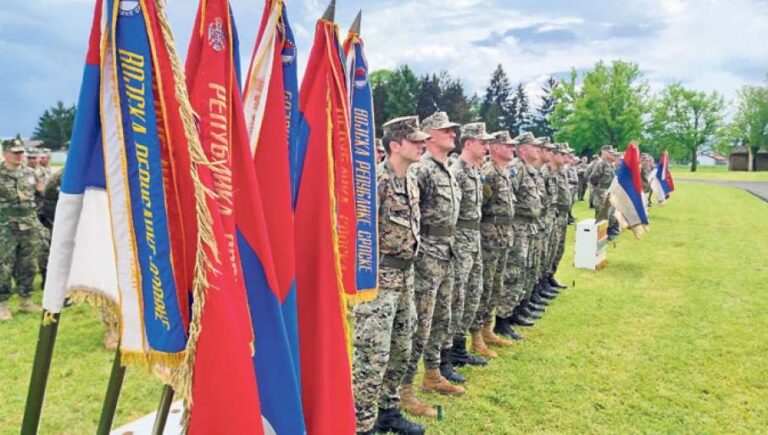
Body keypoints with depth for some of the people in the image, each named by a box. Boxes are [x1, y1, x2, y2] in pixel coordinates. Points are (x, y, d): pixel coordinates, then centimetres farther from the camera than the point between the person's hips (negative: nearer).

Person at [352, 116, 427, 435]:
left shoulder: (411, 182, 12)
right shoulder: (376, 180, -17)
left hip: (405, 275, 9)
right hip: (379, 276, -9)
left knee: (400, 350, 18)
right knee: (372, 354, -4)